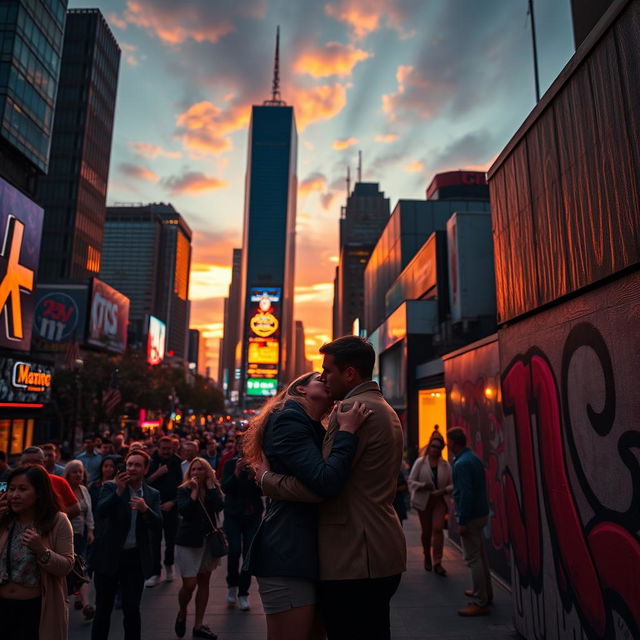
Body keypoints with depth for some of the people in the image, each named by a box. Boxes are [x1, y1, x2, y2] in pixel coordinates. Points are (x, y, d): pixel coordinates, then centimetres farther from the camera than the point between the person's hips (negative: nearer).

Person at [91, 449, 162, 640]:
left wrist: (145, 509, -27)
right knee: (103, 609, 12)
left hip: (136, 559, 1)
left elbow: (158, 526, -9)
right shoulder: (111, 487, -4)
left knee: (132, 610, 7)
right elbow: (101, 512, -19)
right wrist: (118, 491, -32)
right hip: (109, 556, -1)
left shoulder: (152, 495, 1)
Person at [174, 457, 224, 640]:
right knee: (189, 584, -5)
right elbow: (183, 511, -24)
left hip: (209, 539, 3)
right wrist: (195, 490, -19)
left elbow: (219, 506, -19)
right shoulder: (184, 490, -7)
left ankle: (199, 625, 24)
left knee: (204, 582, 11)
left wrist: (210, 485, -15)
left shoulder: (213, 488, 0)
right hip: (188, 541, -3)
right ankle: (182, 613, 26)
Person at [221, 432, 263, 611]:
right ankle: (232, 585, 17)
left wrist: (254, 476, -22)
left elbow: (262, 492, -6)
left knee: (249, 553, -1)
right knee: (234, 550, -10)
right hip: (233, 514, 0)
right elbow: (225, 488, -11)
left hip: (253, 515, 1)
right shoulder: (230, 464, 0)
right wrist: (236, 473, -25)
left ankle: (243, 593, 15)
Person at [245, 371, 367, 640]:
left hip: (303, 548, 10)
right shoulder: (289, 420, -13)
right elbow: (325, 482, -26)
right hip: (288, 550, -10)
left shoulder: (312, 427, 18)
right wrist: (347, 430, -19)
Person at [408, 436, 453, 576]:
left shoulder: (446, 465, 3)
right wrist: (423, 486, -22)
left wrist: (444, 490, -15)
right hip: (423, 501, -1)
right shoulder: (420, 462, -4)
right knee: (426, 531, 10)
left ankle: (437, 563, -5)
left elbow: (451, 484, 5)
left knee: (438, 529, -14)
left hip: (439, 501, 1)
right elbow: (411, 481, -5)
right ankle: (427, 558, 34)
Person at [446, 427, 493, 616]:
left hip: (471, 516, -10)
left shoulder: (461, 464, -21)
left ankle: (480, 603, 5)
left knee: (473, 558, -2)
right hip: (481, 513, 10)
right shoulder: (474, 458, 8)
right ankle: (485, 593, 34)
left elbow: (466, 494, -24)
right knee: (480, 555, 20)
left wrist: (462, 522, -20)